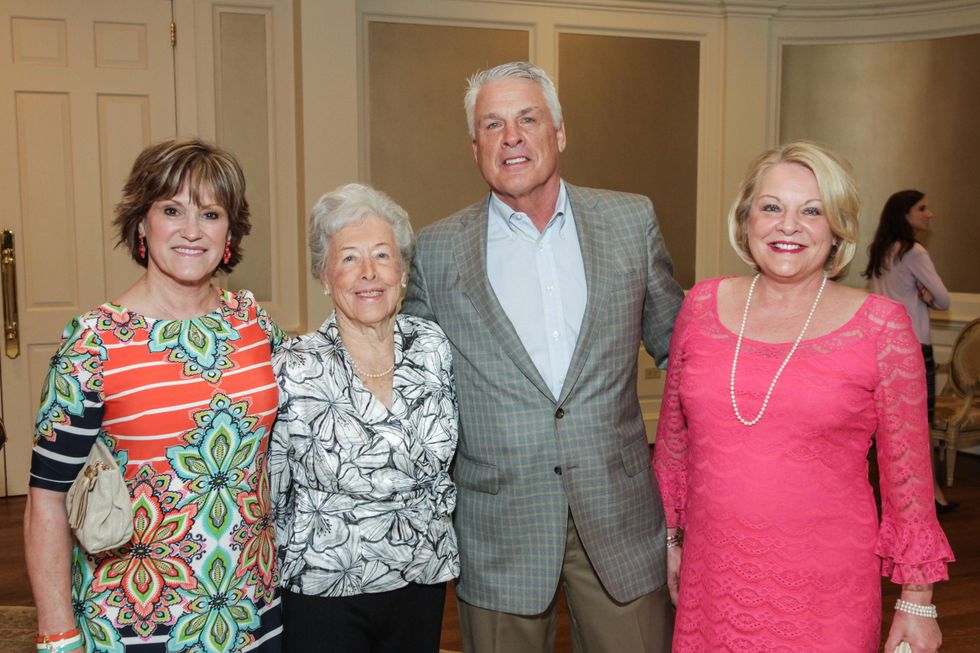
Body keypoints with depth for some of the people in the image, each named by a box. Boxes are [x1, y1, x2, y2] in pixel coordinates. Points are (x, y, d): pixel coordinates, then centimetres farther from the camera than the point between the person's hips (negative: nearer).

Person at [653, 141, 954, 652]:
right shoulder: (703, 305, 1)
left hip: (824, 593, -2)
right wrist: (668, 537, 15)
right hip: (711, 582, 3)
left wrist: (917, 601, 1)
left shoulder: (880, 325, -6)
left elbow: (906, 472, -1)